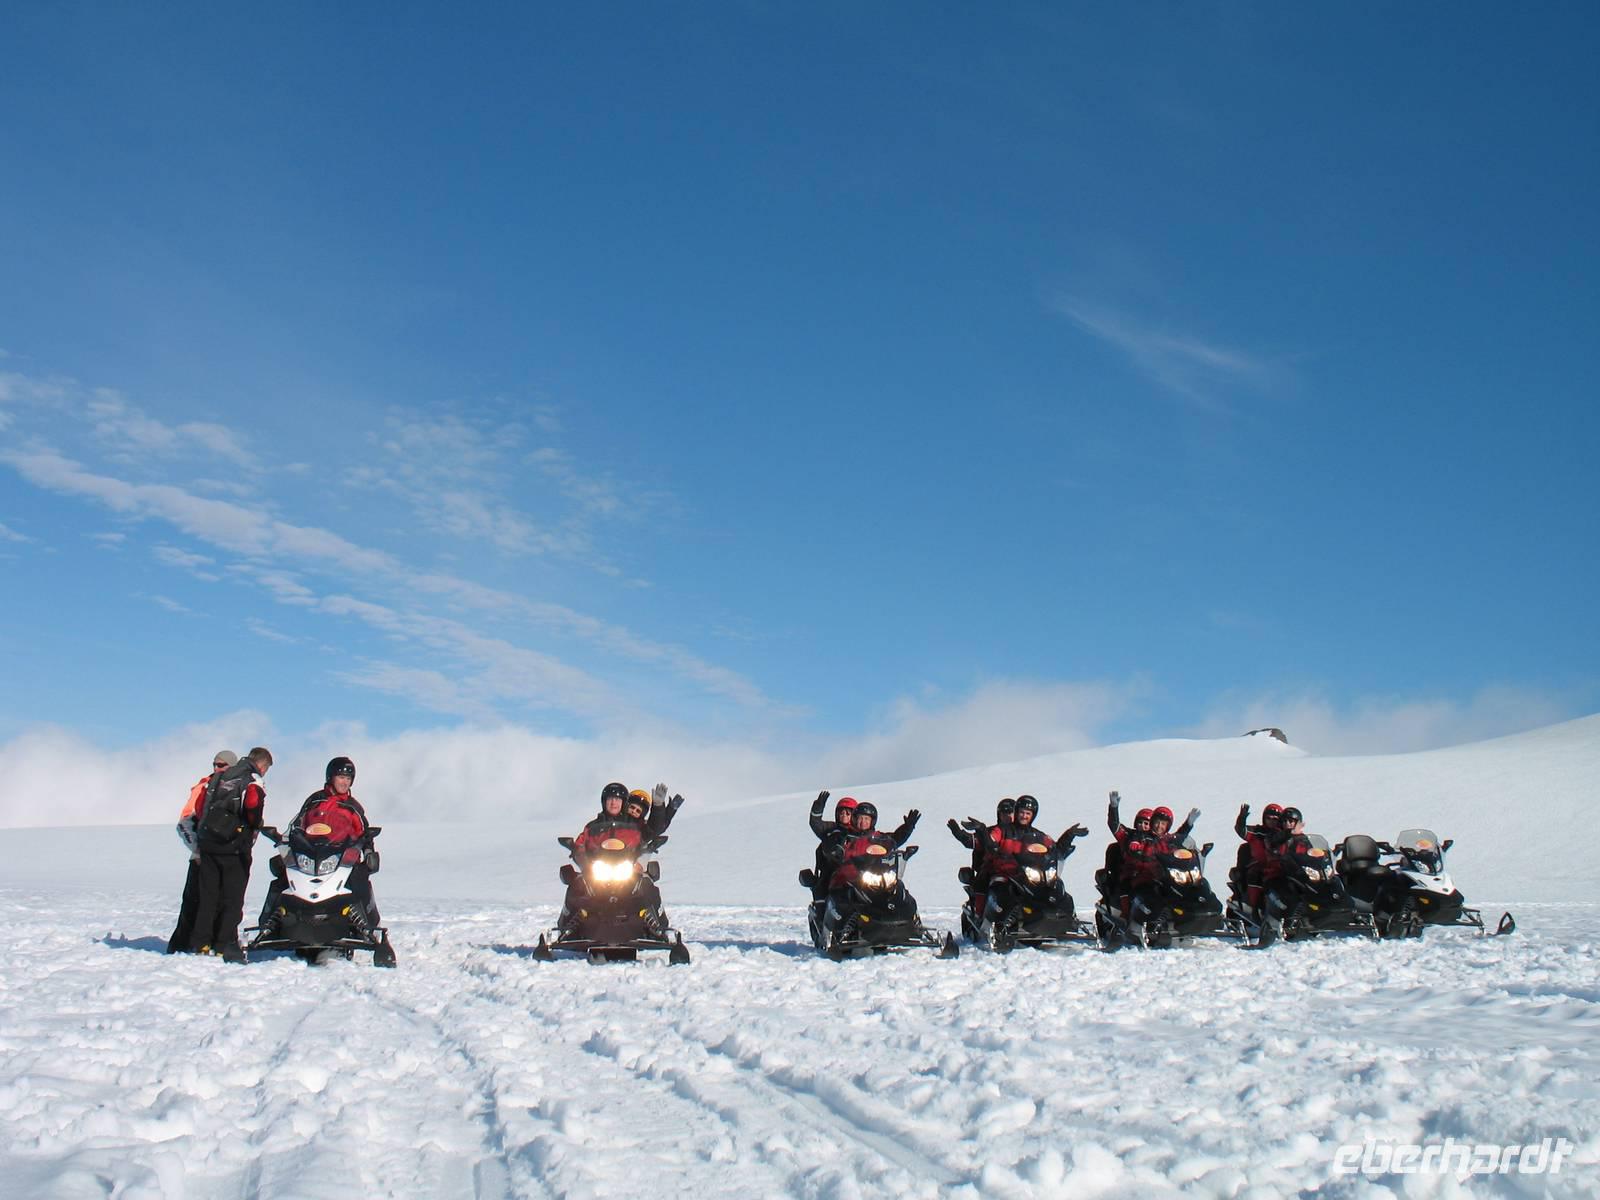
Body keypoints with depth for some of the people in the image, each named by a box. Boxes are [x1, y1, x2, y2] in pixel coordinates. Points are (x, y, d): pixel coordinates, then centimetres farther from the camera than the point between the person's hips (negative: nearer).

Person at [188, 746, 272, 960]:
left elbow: (199, 806, 14)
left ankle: (200, 943, 13)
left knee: (206, 895, 12)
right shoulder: (252, 780, -4)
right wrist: (255, 827, -6)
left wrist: (200, 835, 19)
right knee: (232, 898, -1)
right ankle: (225, 945, -4)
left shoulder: (219, 777, 16)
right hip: (233, 846, -6)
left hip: (207, 844, 6)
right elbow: (253, 804, -23)